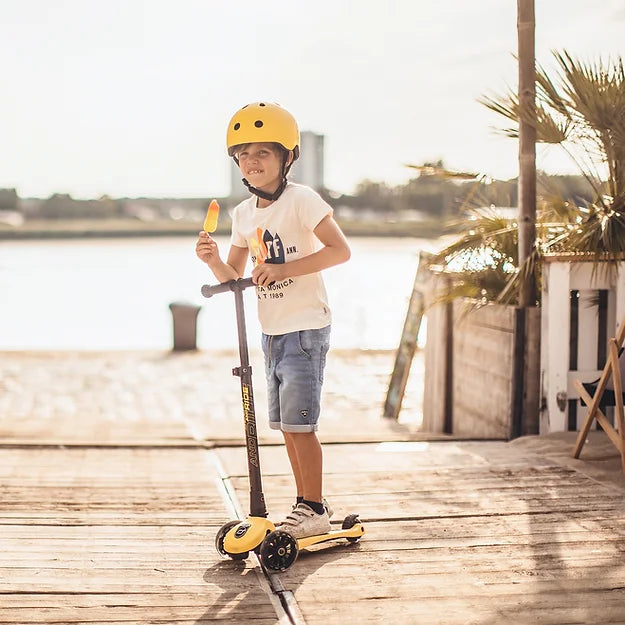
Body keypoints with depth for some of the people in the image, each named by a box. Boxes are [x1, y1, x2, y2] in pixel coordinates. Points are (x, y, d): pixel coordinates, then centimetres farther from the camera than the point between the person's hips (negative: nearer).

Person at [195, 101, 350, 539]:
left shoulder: (300, 199, -12)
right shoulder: (244, 213, 9)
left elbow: (340, 250, -19)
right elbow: (235, 277, 12)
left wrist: (285, 269, -25)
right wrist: (214, 260, -9)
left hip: (305, 327, -7)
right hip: (272, 331, 8)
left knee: (298, 422, -8)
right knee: (286, 424, 12)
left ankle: (314, 510, 3)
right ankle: (308, 503, 24)